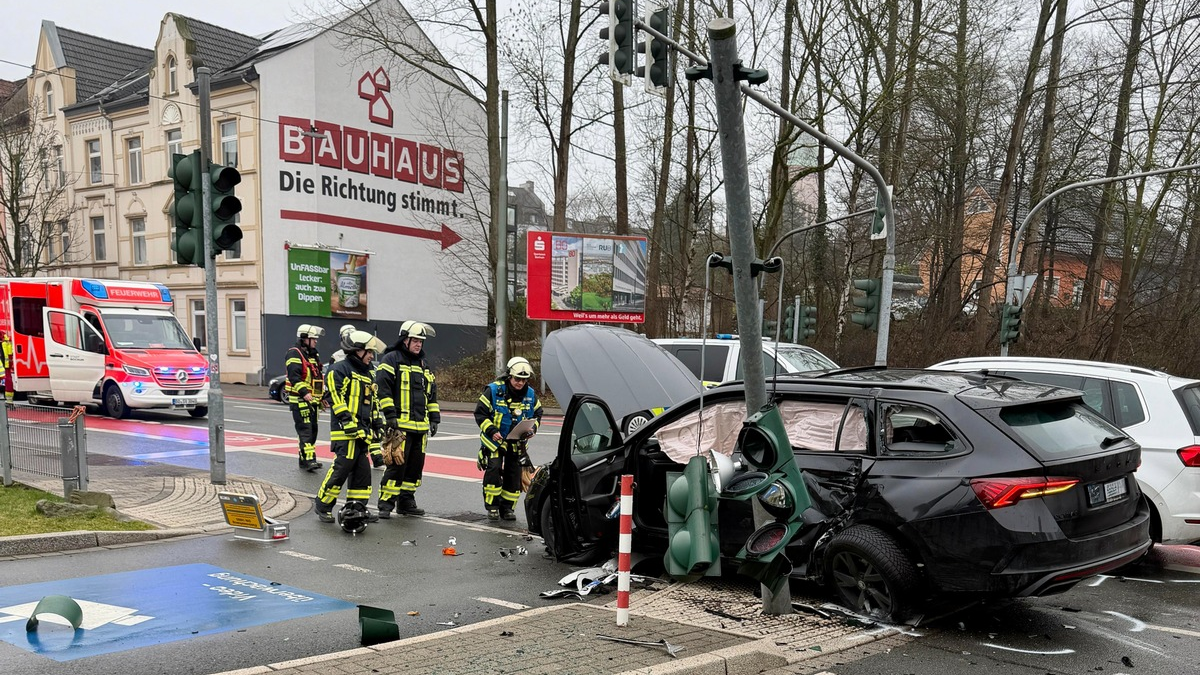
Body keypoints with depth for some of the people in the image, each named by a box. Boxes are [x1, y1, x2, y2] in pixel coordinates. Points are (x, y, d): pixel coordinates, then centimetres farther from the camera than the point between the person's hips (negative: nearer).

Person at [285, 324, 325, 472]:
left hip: (312, 400, 9)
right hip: (299, 400, -9)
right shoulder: (294, 354, -10)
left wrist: (321, 397, 24)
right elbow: (294, 377, -21)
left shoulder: (312, 355, 19)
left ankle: (304, 459, 19)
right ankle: (308, 459, -18)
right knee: (305, 429, -14)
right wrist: (304, 392, -30)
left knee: (313, 429, 11)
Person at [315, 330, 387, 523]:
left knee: (362, 471, 7)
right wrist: (347, 421, -20)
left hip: (362, 433, 9)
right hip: (346, 432, -9)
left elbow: (373, 403, 28)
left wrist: (378, 426, 21)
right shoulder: (339, 370, -5)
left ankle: (357, 509, 14)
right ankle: (323, 506, 3)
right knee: (342, 468, -11)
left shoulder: (367, 375, 23)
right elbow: (335, 397, -14)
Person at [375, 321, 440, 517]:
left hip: (421, 426, 8)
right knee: (397, 464, -10)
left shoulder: (424, 365, 21)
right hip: (400, 424, -7)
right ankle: (386, 503, -3)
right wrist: (390, 415, -16)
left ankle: (406, 501, 20)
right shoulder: (392, 359, -2)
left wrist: (434, 418, 18)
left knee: (416, 465, 10)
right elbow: (382, 387, -11)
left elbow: (432, 394, 26)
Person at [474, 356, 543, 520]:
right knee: (493, 471, -14)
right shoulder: (493, 390, -14)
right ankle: (492, 507, -1)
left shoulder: (531, 395, -2)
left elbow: (537, 414, 13)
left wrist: (533, 428, -7)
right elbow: (480, 413, -10)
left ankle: (507, 507, 19)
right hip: (494, 440, -4)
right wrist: (491, 431, -21)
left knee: (514, 475, 6)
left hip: (517, 443, 4)